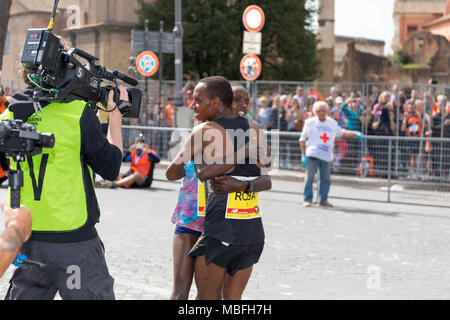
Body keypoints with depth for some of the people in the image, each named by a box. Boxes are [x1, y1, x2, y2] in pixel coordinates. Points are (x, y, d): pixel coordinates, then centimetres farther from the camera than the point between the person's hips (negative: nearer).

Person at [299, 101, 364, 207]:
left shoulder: (332, 123, 14)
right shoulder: (310, 122, 4)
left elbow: (342, 133, 25)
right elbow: (302, 139, 6)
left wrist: (355, 133, 10)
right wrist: (303, 155, -2)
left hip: (326, 156, 3)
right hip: (312, 154, -3)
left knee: (325, 179, 3)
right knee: (310, 177, -6)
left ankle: (323, 200, 15)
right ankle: (307, 200, 2)